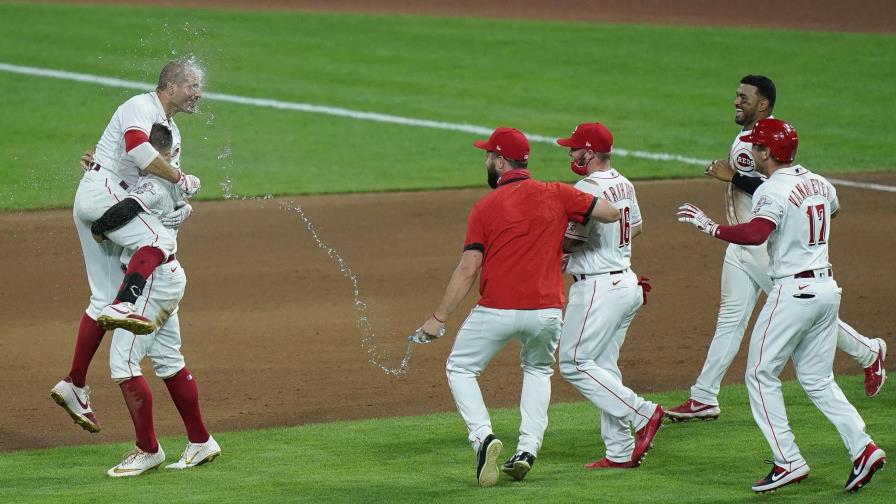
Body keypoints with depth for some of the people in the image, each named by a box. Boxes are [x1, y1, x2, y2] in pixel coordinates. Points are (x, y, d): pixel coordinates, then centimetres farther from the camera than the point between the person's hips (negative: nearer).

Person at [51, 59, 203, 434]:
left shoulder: (172, 132, 25)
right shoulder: (140, 108, -5)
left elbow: (163, 186, 19)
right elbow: (137, 149, -25)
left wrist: (181, 207, -4)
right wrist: (181, 179, -18)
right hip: (101, 190, -10)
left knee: (105, 297, 7)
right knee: (159, 239, -31)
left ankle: (74, 385, 7)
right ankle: (122, 308, -52)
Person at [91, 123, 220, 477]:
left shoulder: (154, 185, -17)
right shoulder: (173, 184, 13)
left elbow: (126, 209, -34)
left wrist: (98, 228, -17)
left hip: (153, 279, -10)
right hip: (167, 276, 10)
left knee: (122, 361, -9)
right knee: (168, 361, 16)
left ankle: (147, 450, -6)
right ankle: (200, 442, 20)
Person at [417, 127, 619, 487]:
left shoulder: (485, 207, -4)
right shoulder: (556, 195, 1)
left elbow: (468, 270, -8)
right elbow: (610, 213, -1)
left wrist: (439, 318, -4)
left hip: (496, 310, -3)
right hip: (546, 311, 3)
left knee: (460, 369, 16)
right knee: (538, 371, 28)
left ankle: (483, 437, -7)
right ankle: (527, 451, 15)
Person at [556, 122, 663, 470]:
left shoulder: (588, 188, -18)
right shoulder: (624, 185, 11)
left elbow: (570, 241, -20)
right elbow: (635, 228, 25)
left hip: (598, 288, -10)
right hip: (626, 282, 10)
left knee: (574, 363, -4)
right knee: (603, 366, 12)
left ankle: (642, 414, -7)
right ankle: (620, 452, 11)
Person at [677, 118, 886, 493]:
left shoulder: (773, 191, -14)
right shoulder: (819, 184, 11)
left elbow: (755, 233, -31)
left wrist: (709, 226, -23)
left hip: (793, 291, -8)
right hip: (828, 289, 8)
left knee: (761, 375, 2)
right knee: (818, 380, 15)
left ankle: (789, 462, -3)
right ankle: (863, 448, 0)